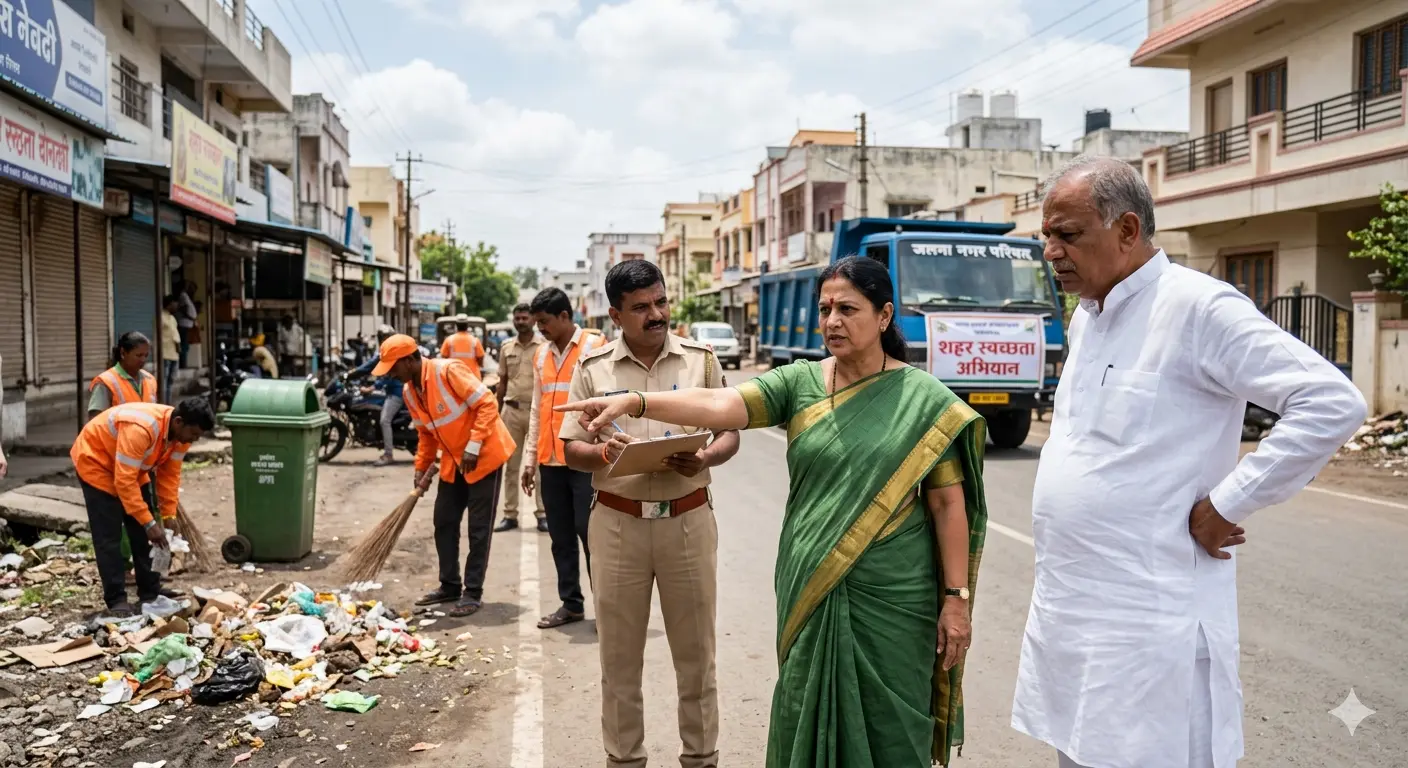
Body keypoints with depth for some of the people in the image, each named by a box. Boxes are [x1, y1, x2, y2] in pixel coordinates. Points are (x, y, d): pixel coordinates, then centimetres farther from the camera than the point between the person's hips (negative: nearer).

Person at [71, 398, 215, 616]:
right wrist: (149, 523, -37)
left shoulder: (180, 432, -15)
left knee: (141, 532, 6)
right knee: (109, 536, -9)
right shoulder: (140, 428, -41)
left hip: (130, 469, 8)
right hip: (95, 460, -8)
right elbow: (124, 481, -39)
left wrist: (168, 518, -11)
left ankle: (150, 591, 14)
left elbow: (169, 476, -7)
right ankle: (116, 600, -3)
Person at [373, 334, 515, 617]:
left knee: (478, 528, -1)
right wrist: (421, 468, 7)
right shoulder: (409, 391, 3)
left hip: (484, 455, -8)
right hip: (453, 461, 8)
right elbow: (426, 433, 14)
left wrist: (473, 447, -25)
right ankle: (450, 586, 23)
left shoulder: (448, 370, -22)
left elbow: (487, 405, -23)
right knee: (444, 523, 10)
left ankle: (473, 592, 7)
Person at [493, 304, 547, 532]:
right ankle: (510, 515, 14)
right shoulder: (506, 347, 8)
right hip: (512, 410, 4)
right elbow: (502, 383, 14)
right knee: (511, 465, 8)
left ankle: (542, 513, 8)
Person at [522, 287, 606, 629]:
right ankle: (571, 604, 19)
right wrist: (530, 457, 13)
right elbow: (536, 409, 16)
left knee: (590, 534, -3)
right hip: (551, 460, 6)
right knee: (561, 537, 10)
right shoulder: (541, 354, 13)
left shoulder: (594, 347, -5)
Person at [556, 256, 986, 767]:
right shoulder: (799, 383, 1)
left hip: (892, 597, -2)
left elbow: (948, 503, -4)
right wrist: (636, 402, -27)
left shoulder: (924, 399, -4)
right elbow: (720, 405, -13)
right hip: (810, 591, 3)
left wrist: (956, 597, -6)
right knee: (806, 719, 12)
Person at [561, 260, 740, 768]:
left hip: (688, 519, 0)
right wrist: (605, 452, -18)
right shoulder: (593, 367, 1)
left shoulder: (701, 359, 2)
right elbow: (572, 450, 4)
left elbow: (730, 433, 5)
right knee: (619, 655, 11)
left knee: (696, 652, 11)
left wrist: (704, 458, -17)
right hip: (617, 522, 0)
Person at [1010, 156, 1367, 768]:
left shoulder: (1197, 307, -14)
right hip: (1065, 605, 8)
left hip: (1147, 622, -8)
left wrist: (1228, 504, -16)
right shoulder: (1085, 316, 12)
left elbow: (1332, 403, -18)